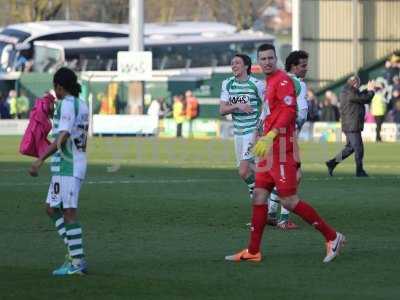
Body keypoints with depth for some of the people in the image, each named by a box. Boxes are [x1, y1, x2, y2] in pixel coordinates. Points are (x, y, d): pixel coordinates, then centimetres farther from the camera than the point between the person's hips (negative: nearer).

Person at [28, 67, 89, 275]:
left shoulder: (67, 104, -13)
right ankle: (75, 252, 8)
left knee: (69, 213, -7)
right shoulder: (81, 105, 14)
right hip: (77, 164, 9)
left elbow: (63, 137, -22)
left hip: (66, 166, -9)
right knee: (51, 209, 13)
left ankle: (77, 262, -6)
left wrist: (40, 160, -24)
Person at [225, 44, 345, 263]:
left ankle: (332, 237, -2)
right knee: (259, 197, 8)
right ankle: (253, 252, 12)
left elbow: (289, 111, -22)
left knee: (289, 200, -9)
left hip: (281, 146, -10)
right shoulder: (269, 82, 19)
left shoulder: (282, 80, -10)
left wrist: (271, 135, -31)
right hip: (270, 149, 10)